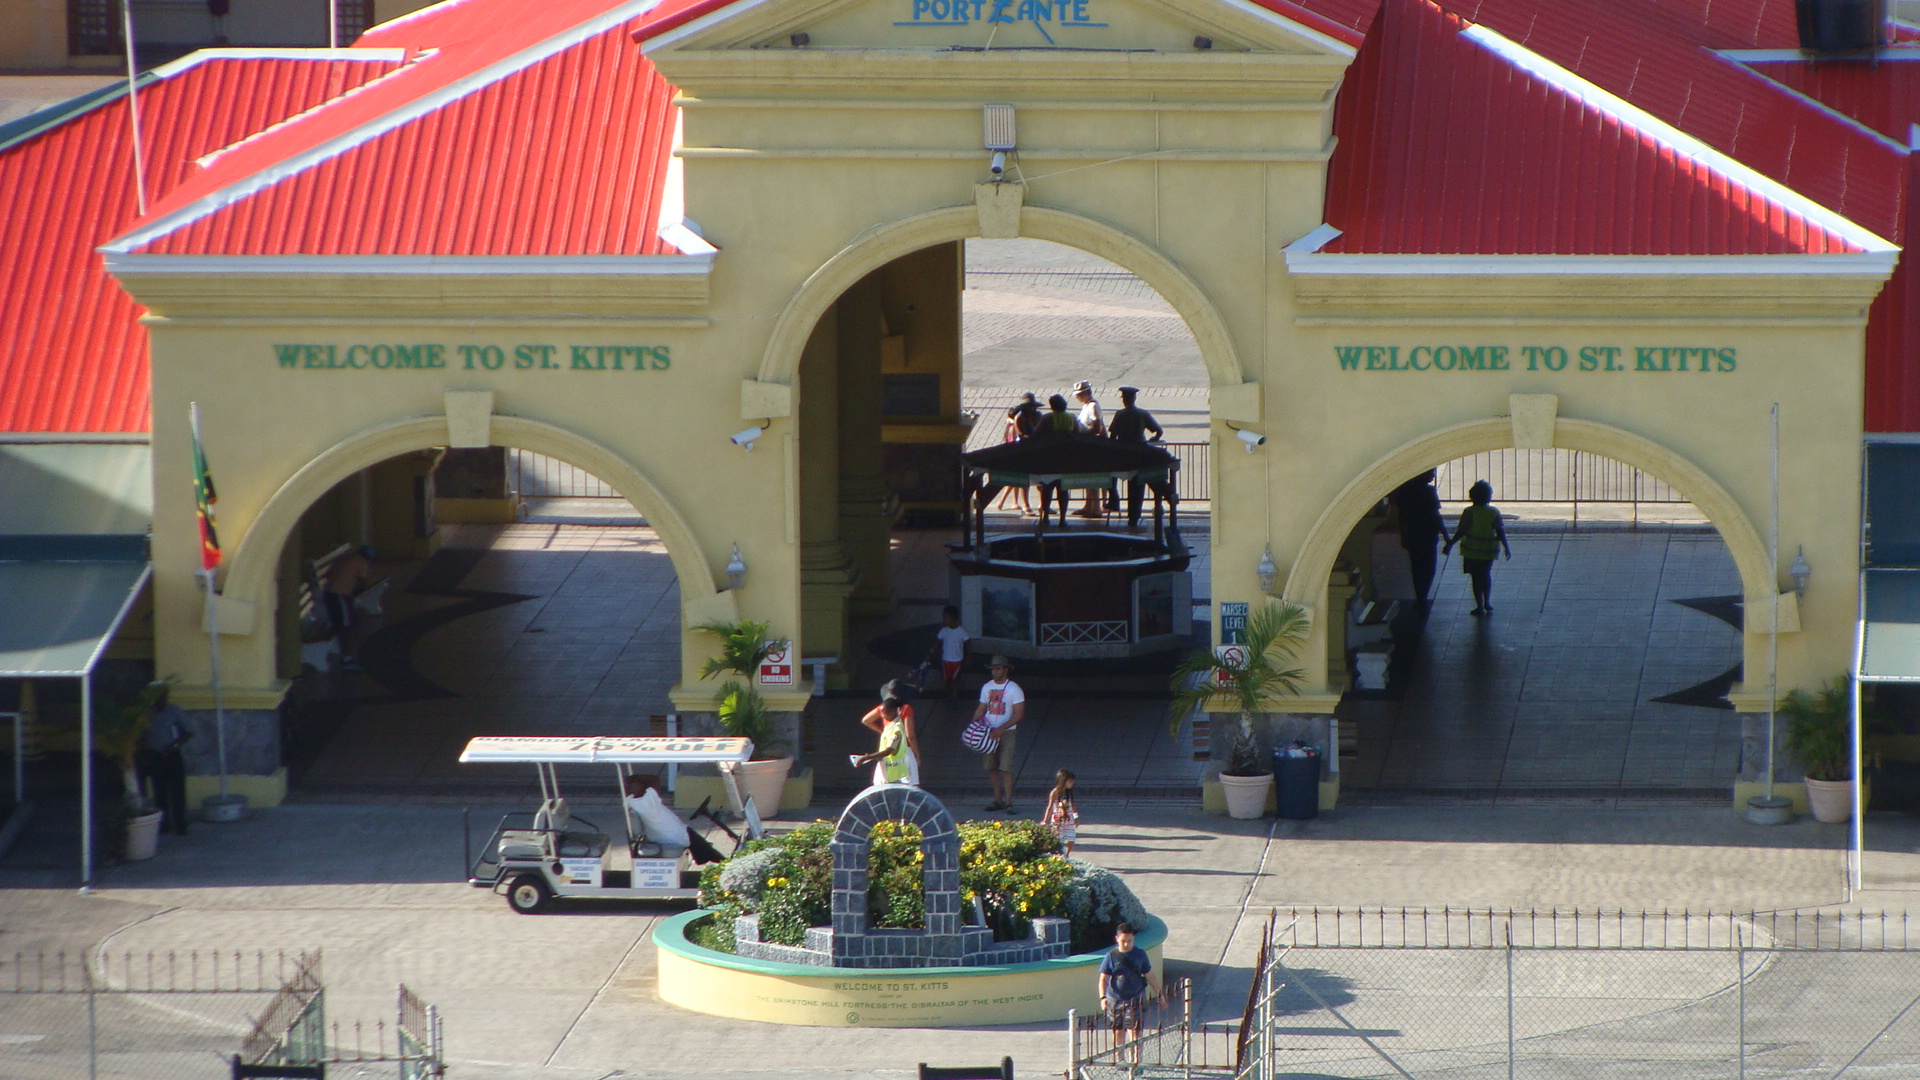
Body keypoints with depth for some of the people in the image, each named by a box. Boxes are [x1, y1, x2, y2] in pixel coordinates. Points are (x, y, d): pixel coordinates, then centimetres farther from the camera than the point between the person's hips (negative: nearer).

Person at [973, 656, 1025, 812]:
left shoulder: (1014, 689, -6)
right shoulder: (987, 687, 11)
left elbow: (1019, 714, -10)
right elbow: (981, 710, 17)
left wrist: (1001, 729, -19)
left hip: (1006, 733, -5)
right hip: (988, 732, 5)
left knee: (1006, 768, -11)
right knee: (992, 767, 5)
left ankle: (1008, 801, -9)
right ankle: (998, 800, 12)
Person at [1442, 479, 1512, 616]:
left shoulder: (1469, 512, -13)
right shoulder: (1494, 513, -8)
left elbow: (1461, 531, -11)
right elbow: (1501, 532, -7)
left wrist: (1450, 544, 1)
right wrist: (1506, 548, 4)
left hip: (1471, 550, -2)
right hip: (1488, 550, 2)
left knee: (1476, 578, 7)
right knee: (1486, 574, 24)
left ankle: (1480, 606, 9)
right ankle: (1487, 602, 22)